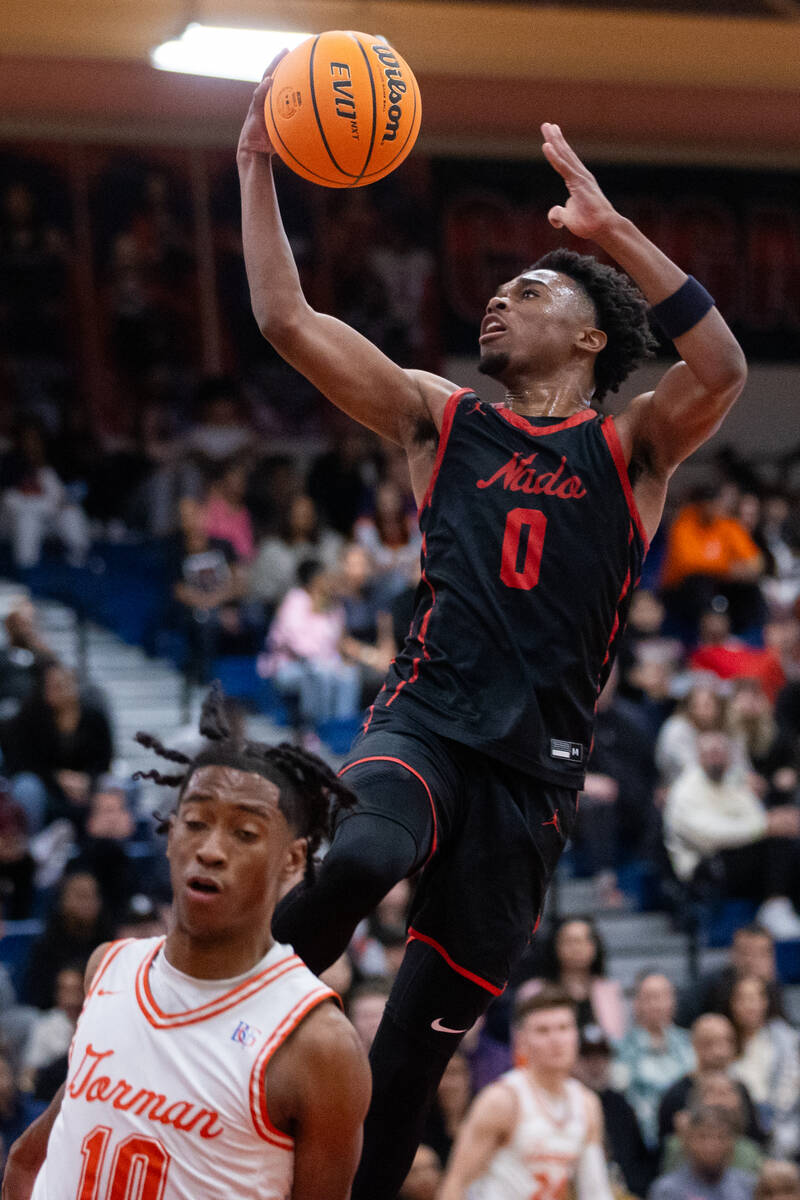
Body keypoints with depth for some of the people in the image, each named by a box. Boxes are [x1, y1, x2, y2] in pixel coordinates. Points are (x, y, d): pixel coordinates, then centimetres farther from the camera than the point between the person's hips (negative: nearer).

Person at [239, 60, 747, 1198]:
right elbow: (287, 318, 9)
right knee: (359, 859, -35)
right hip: (423, 719, 0)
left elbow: (722, 368, -14)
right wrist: (257, 165, 3)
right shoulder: (442, 419, 14)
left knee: (421, 1040, 5)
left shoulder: (630, 448, 8)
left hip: (534, 764, 0)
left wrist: (613, 229, -20)